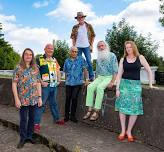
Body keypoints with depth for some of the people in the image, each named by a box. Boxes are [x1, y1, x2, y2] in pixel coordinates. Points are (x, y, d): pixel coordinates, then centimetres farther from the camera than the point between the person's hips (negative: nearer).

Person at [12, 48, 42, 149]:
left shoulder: (36, 68, 5)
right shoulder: (18, 68, -4)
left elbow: (38, 83, 8)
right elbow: (14, 84, -5)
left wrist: (40, 97, 3)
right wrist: (16, 99, -11)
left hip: (34, 99, 3)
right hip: (23, 99, -3)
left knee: (32, 118, 12)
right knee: (23, 119, 7)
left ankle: (30, 135, 30)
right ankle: (23, 138, 23)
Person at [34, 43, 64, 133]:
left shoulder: (54, 60, 14)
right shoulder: (39, 60, -6)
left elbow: (58, 70, 25)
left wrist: (59, 80, 13)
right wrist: (41, 82, -16)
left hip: (54, 85, 6)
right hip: (45, 86, -6)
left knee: (53, 103, 18)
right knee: (41, 104, -5)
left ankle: (57, 119, 31)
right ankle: (36, 123, 1)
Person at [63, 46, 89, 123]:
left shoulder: (81, 59, 2)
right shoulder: (67, 61, 11)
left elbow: (85, 69, 2)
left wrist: (86, 79, -4)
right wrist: (66, 80, 12)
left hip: (78, 83, -2)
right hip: (69, 83, 3)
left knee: (74, 98, -5)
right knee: (68, 98, 5)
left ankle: (72, 116, 10)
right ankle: (66, 115, 17)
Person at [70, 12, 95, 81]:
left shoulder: (89, 26, 6)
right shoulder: (75, 27, 7)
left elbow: (93, 36, 7)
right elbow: (73, 37, 9)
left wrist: (91, 45, 1)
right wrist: (74, 46, 0)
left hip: (86, 46, -1)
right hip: (78, 47, 1)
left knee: (89, 61, -4)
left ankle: (91, 76, 6)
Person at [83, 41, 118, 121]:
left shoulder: (112, 56, -3)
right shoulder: (99, 58, 15)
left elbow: (115, 70, -8)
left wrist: (112, 82, -17)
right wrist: (97, 80, 5)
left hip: (109, 77, -5)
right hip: (99, 77, 5)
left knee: (99, 87, -33)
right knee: (90, 86, -22)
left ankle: (96, 112, -31)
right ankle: (90, 110, -23)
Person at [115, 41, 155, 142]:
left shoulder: (140, 58, 4)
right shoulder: (123, 60, 7)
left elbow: (149, 71, 6)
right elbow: (119, 74, 4)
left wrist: (150, 84, -1)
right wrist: (117, 88, -4)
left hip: (136, 84, -1)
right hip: (124, 84, 1)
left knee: (135, 108, -5)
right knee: (122, 107, -3)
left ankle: (129, 131, 8)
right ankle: (123, 131, 9)